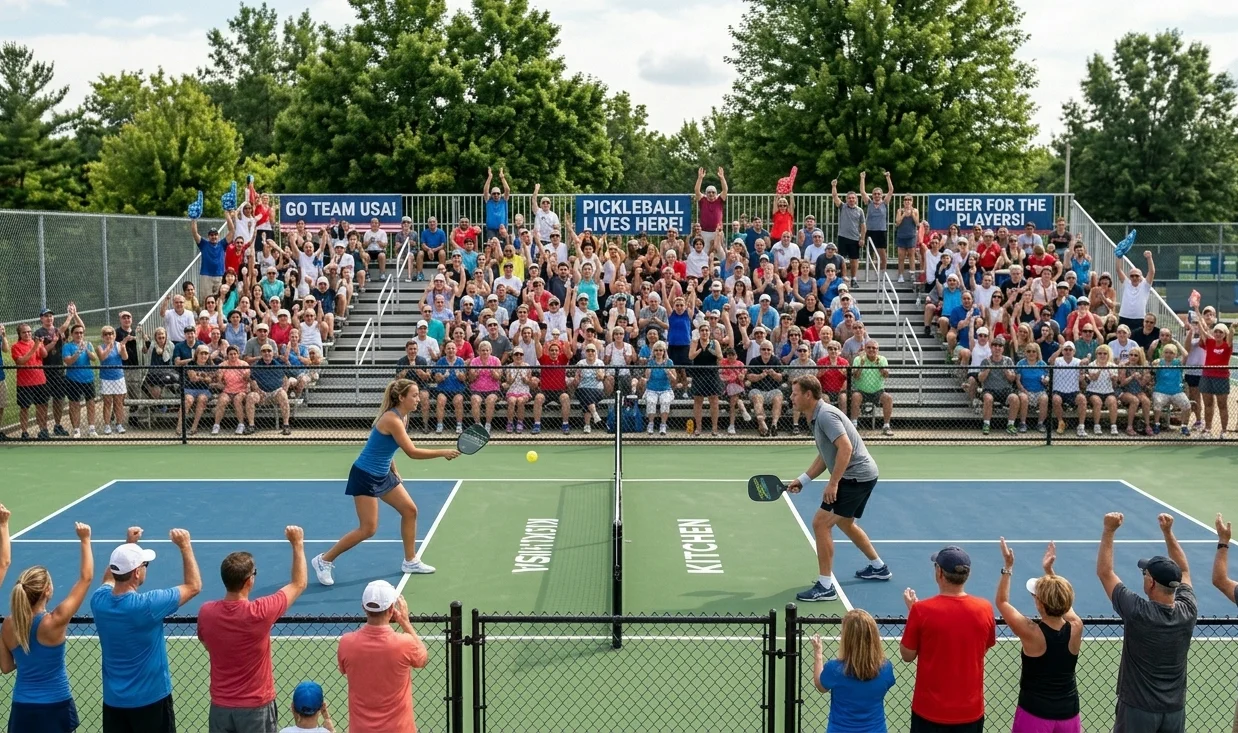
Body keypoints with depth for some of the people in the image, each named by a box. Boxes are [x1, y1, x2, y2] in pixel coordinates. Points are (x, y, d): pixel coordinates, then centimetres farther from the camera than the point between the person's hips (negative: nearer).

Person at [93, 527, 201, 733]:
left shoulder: (99, 600, -8)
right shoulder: (147, 605, -24)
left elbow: (109, 578, 20)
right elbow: (193, 586, -10)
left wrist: (128, 545, 16)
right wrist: (185, 546, -5)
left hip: (113, 700, 5)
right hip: (150, 699, -5)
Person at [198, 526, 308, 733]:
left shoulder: (206, 612, -10)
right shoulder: (260, 613, -22)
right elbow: (298, 584, -6)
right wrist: (297, 544, 2)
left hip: (220, 706, 4)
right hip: (256, 707, -3)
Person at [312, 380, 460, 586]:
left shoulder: (401, 417, 4)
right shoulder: (392, 419, -26)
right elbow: (413, 452, -26)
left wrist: (394, 471, 13)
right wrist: (443, 452, -21)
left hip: (383, 475, 10)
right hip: (364, 476, -10)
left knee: (409, 510, 9)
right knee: (368, 529, -6)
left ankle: (410, 561, 21)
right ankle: (324, 560, 7)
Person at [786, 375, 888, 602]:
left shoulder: (826, 414, -18)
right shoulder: (818, 417, 13)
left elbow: (845, 448, -28)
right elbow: (825, 456, 20)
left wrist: (833, 483, -27)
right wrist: (802, 480, 14)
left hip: (856, 476, -11)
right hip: (861, 475, 11)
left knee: (821, 523, -12)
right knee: (844, 522, 29)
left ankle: (825, 587, -10)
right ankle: (879, 567, 44)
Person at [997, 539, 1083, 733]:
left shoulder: (1031, 633, -21)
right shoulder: (1075, 629, -10)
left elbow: (1002, 602, -5)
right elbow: (1062, 600, 12)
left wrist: (1008, 567, -3)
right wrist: (1049, 570, 14)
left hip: (1035, 714, -4)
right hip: (1068, 713, 4)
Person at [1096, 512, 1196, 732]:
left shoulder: (1138, 613, -22)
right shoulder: (1188, 612, -9)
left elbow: (1104, 572, -11)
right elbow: (1183, 571, 9)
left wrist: (1109, 530, -9)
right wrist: (1168, 531, 7)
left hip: (1138, 708, -4)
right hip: (1175, 709, 4)